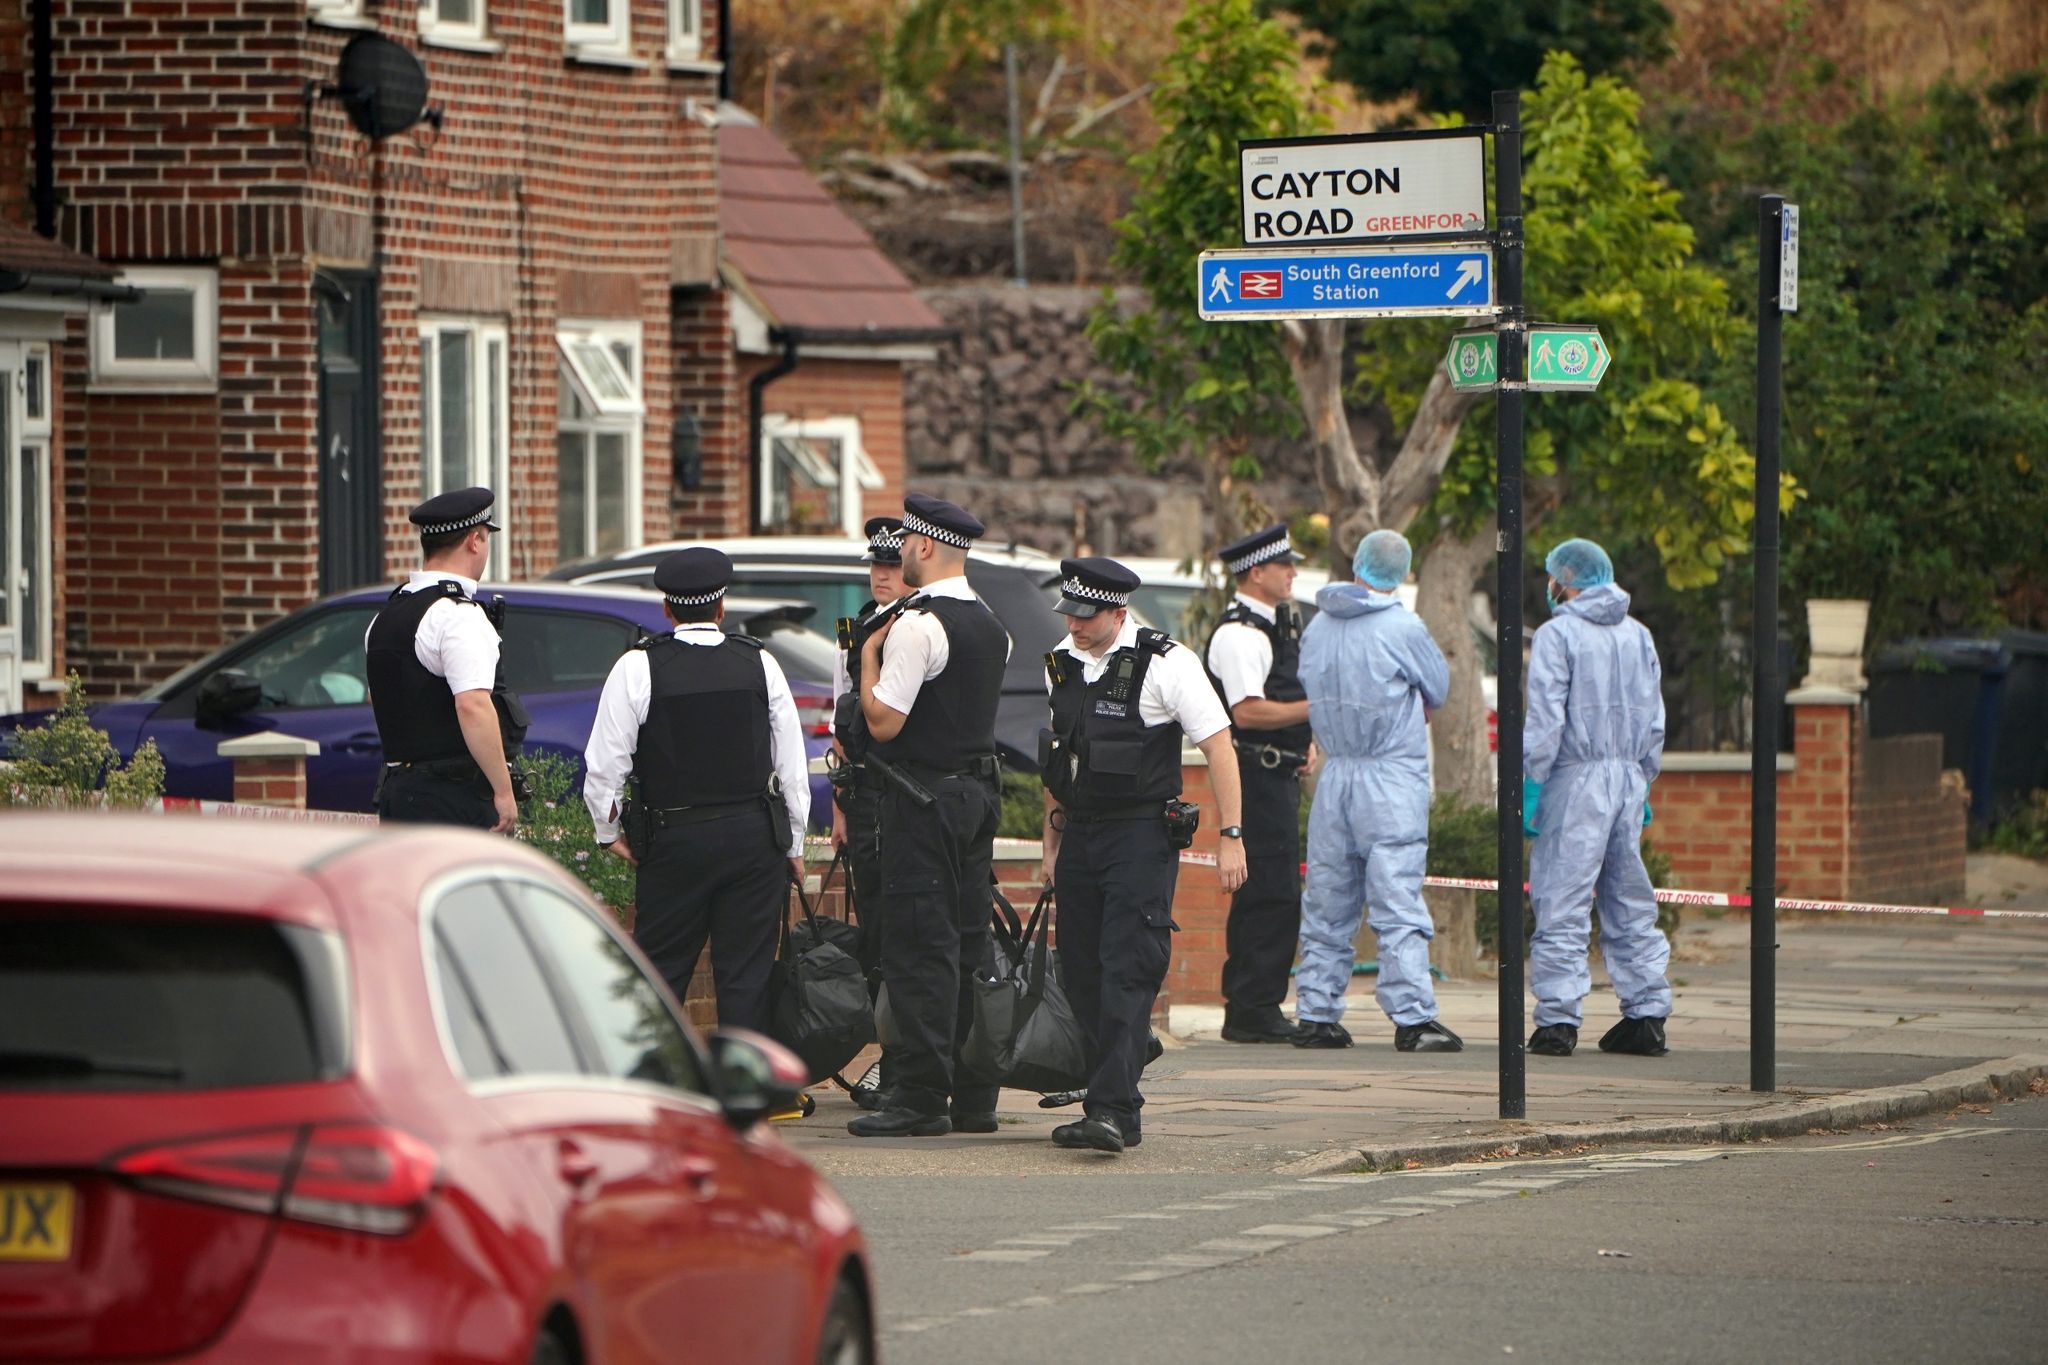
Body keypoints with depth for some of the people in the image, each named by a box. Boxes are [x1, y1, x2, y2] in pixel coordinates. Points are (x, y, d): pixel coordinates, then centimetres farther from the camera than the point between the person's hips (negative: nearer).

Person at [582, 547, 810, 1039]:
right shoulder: (760, 664, 2)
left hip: (672, 841, -2)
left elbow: (604, 763, -6)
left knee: (661, 974, 5)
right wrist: (794, 845, 14)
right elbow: (792, 764, 6)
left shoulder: (639, 667, -6)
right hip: (755, 841, 2)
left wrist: (608, 831, 9)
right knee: (746, 979, 4)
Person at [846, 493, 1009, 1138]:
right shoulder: (990, 625, 13)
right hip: (978, 789, 9)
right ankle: (974, 1096, 14)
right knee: (968, 944, 11)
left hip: (923, 800, -9)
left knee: (918, 946, -7)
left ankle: (919, 1099, -9)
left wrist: (869, 655, -3)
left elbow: (883, 721, -17)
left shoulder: (917, 625, -16)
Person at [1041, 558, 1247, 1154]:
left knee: (1128, 972, -15)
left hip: (1142, 836, -7)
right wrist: (1052, 842, 22)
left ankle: (1113, 1109, -21)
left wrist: (1231, 837, -12)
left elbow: (1219, 746, -8)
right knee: (1083, 977, 5)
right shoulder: (1061, 665, 10)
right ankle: (1113, 1106, 12)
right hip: (1080, 834, 7)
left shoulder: (1165, 664, -9)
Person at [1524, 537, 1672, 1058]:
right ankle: (1647, 1014, 9)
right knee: (1630, 902, 11)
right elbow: (1654, 722, 15)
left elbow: (1546, 720, -12)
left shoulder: (1558, 634, -6)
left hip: (1577, 777, -6)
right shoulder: (1638, 635, 14)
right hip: (1629, 778, 6)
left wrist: (1529, 781, -9)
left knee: (1562, 902, -6)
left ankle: (1558, 1019, -12)